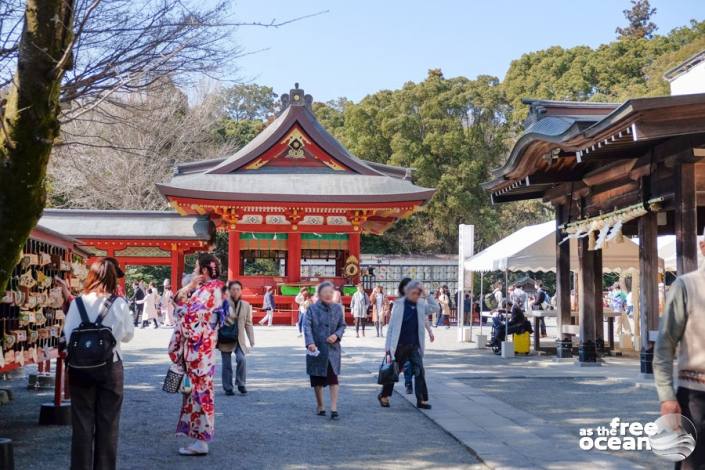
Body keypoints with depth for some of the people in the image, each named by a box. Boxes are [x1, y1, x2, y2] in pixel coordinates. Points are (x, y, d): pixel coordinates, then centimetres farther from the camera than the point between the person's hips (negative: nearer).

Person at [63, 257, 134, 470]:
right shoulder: (119, 304, -9)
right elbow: (128, 335, 1)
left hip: (80, 367, 1)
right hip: (110, 367, -1)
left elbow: (67, 334, -4)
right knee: (108, 424, 10)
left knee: (82, 423, 9)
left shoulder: (77, 303, -7)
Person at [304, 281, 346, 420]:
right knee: (317, 379, 9)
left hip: (332, 349, 1)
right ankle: (320, 406, 25)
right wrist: (310, 343, -27)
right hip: (316, 348, -1)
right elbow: (307, 326, -13)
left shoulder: (337, 308, 5)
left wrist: (337, 335, -9)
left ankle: (334, 409, -6)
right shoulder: (312, 309, -4)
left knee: (333, 378, -7)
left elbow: (342, 325, 12)